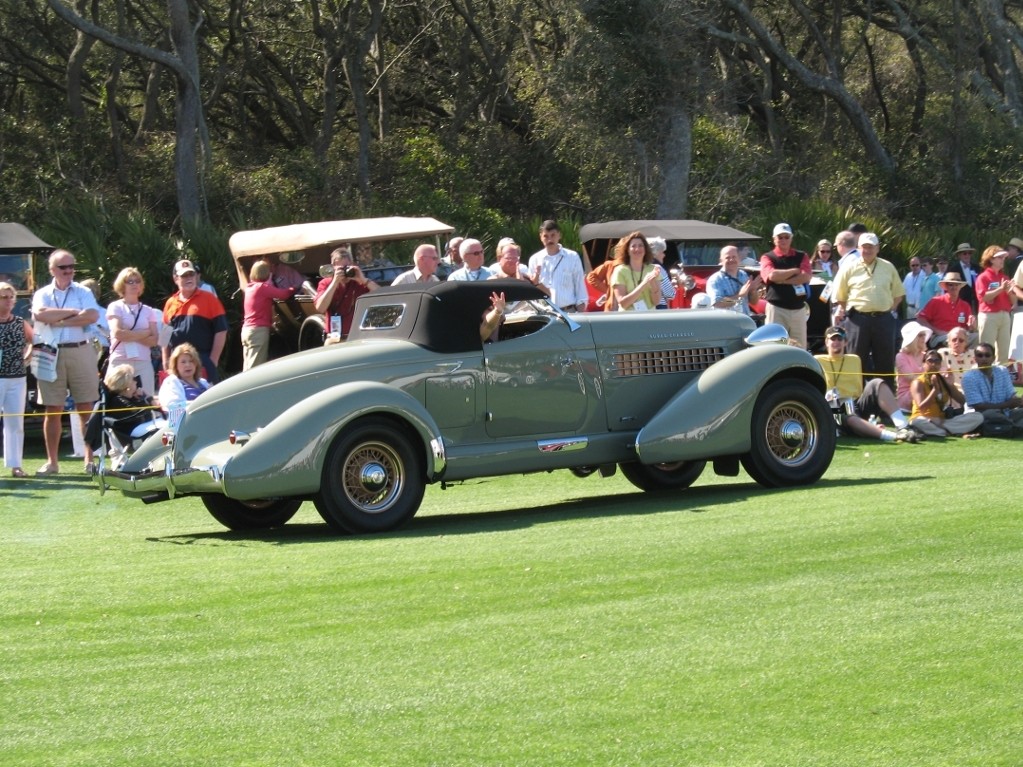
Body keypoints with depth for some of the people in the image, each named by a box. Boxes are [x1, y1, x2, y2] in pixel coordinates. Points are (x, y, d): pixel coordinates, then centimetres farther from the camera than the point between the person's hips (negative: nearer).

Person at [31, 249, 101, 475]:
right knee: (52, 410, 2)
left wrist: (59, 321, -9)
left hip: (80, 352, -1)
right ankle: (52, 461, 6)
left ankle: (90, 459, 3)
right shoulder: (42, 294, 10)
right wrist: (73, 312, -8)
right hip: (51, 354, 1)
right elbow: (40, 314, -11)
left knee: (86, 408, -1)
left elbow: (92, 316, -10)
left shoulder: (83, 293, 8)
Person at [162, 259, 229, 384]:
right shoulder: (171, 303, 12)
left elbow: (221, 331, -3)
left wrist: (213, 361, -9)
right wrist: (166, 362, 10)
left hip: (203, 362, -4)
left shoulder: (209, 299, 0)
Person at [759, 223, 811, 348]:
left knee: (800, 347, 4)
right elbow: (772, 275, -16)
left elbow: (806, 277, -7)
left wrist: (781, 280, -10)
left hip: (798, 309, 2)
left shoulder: (802, 257, 10)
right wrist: (795, 271, -5)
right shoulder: (767, 258, 3)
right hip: (776, 309, -2)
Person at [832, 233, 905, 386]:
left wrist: (890, 309, 6)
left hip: (883, 319, 2)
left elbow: (898, 294, 16)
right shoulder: (849, 269, 4)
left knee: (885, 361, 4)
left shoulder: (888, 268, 11)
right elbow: (839, 296, 7)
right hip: (858, 318, -2)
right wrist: (840, 310, -5)